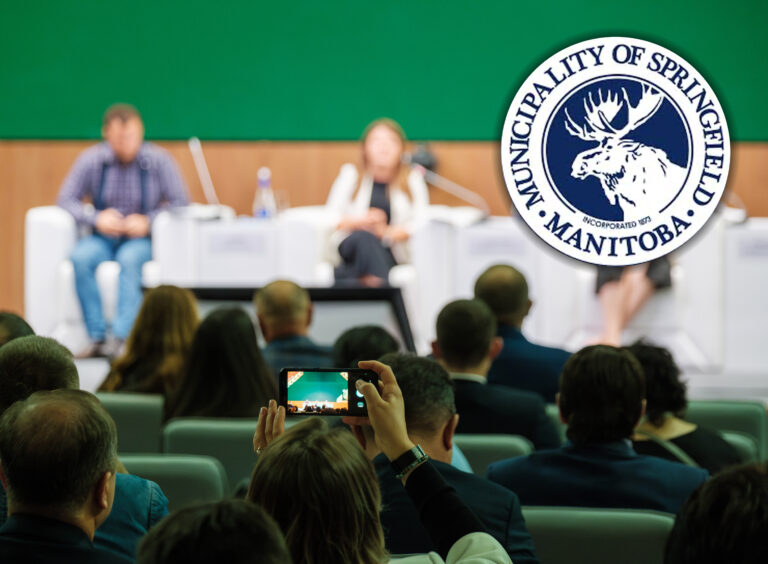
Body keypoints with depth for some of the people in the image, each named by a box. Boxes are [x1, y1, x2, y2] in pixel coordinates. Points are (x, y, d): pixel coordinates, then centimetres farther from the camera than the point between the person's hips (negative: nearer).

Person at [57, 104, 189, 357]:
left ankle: (121, 338, -40)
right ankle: (97, 337, -29)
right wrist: (96, 218, -18)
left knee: (129, 259, -35)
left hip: (142, 239, -2)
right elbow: (67, 199, -1)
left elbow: (180, 203, -6)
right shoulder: (91, 159, -4)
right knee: (81, 258, -30)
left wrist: (148, 221, -21)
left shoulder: (159, 160, -7)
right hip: (103, 237, 2)